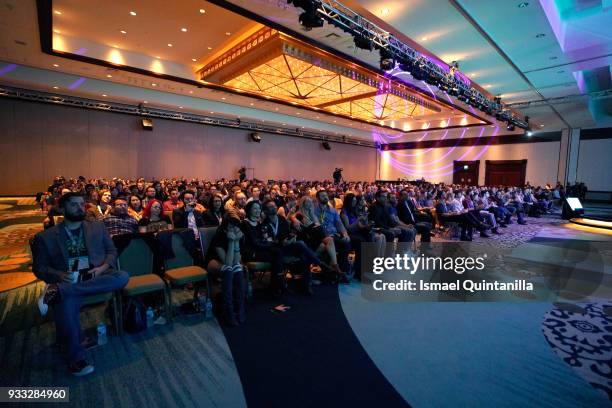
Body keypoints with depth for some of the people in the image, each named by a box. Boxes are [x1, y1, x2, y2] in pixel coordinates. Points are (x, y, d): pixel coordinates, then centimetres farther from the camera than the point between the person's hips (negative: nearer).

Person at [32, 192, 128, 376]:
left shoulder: (98, 227, 15)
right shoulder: (45, 237, 11)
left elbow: (112, 251, 13)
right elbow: (38, 267, 9)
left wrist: (103, 267, -8)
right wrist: (58, 274, -13)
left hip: (96, 278, 2)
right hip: (68, 281, -1)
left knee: (122, 276, -31)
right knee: (66, 303, -35)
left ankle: (58, 291, -30)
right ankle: (76, 358, -18)